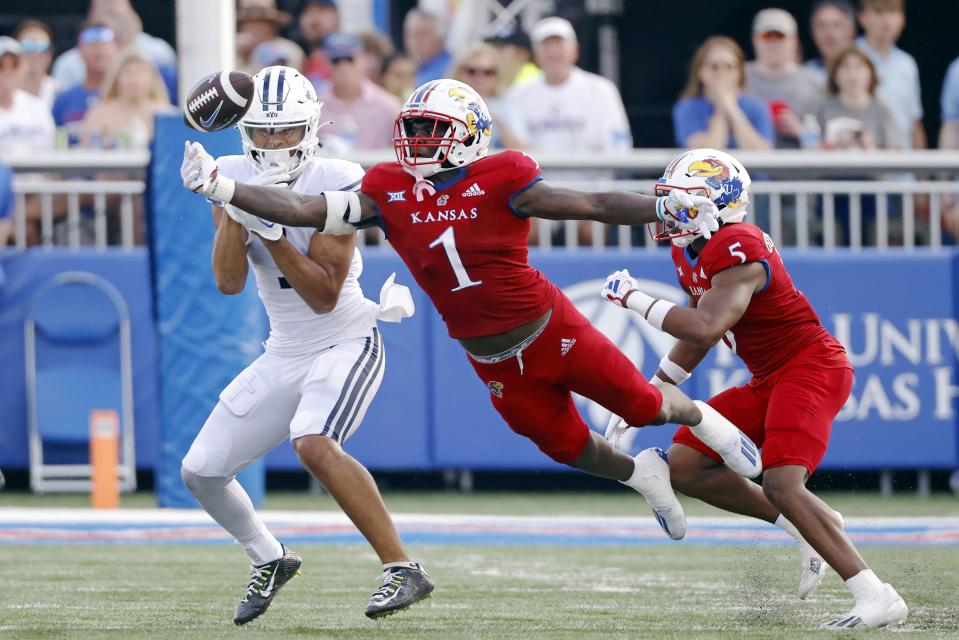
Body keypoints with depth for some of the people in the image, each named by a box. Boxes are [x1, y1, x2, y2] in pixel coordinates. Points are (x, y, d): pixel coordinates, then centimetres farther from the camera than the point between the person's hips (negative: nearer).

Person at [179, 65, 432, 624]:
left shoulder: (338, 185, -18)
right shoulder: (233, 177, -4)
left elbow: (325, 296, -21)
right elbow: (229, 281, -12)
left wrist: (271, 228, -30)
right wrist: (235, 209, -25)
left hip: (346, 342, -6)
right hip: (285, 354, 6)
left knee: (314, 444, -33)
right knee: (202, 471, 5)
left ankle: (404, 569, -28)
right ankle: (269, 560, 33)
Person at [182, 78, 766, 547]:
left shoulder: (498, 181, -17)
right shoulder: (388, 192, -6)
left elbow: (592, 206, -16)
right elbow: (307, 211, -12)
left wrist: (664, 209, -28)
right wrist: (218, 186, -20)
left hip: (552, 330, -3)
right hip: (493, 362, 4)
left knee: (644, 405, 6)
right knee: (569, 447, 13)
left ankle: (703, 418, 43)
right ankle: (643, 476, 46)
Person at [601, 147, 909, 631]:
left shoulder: (737, 251, -22)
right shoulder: (689, 252, 8)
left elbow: (704, 329, -35)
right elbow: (695, 340, 20)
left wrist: (633, 298, -25)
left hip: (811, 368, -10)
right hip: (770, 381, 10)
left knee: (781, 484, -25)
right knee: (685, 465, 5)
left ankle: (877, 598, -23)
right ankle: (805, 527, 12)